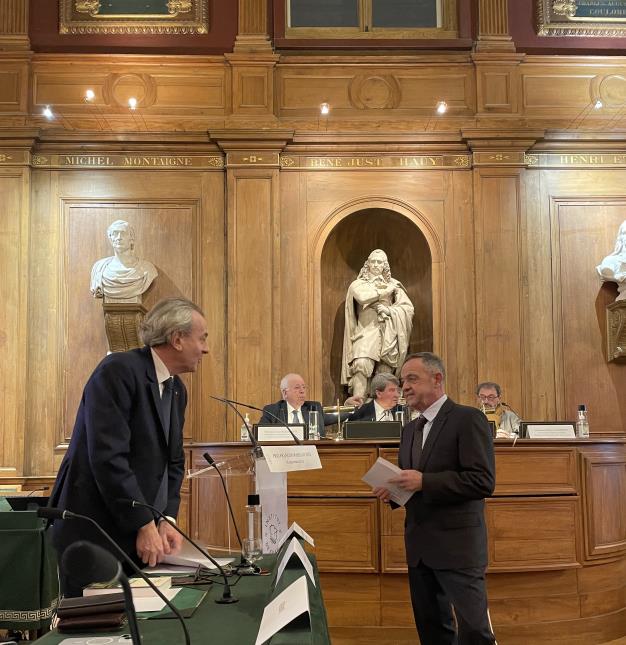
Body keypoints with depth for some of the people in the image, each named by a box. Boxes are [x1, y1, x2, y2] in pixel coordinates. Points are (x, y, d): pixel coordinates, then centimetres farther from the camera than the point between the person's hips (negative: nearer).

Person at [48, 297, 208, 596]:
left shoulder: (177, 390, 11)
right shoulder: (119, 371, -17)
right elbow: (108, 457, -23)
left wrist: (166, 520, -2)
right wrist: (144, 524, -21)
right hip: (90, 534, -8)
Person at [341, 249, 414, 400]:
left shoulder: (393, 284, 19)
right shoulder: (358, 284, 13)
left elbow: (408, 308, 10)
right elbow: (362, 297, -11)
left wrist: (389, 310, -6)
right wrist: (386, 291, 1)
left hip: (388, 335, 3)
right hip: (366, 332, -2)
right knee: (361, 365, -26)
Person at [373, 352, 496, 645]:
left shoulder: (468, 419, -10)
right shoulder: (410, 429, 14)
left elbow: (483, 481, -18)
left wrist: (423, 482, -23)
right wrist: (393, 490, -1)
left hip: (457, 544, -7)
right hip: (419, 545, 8)